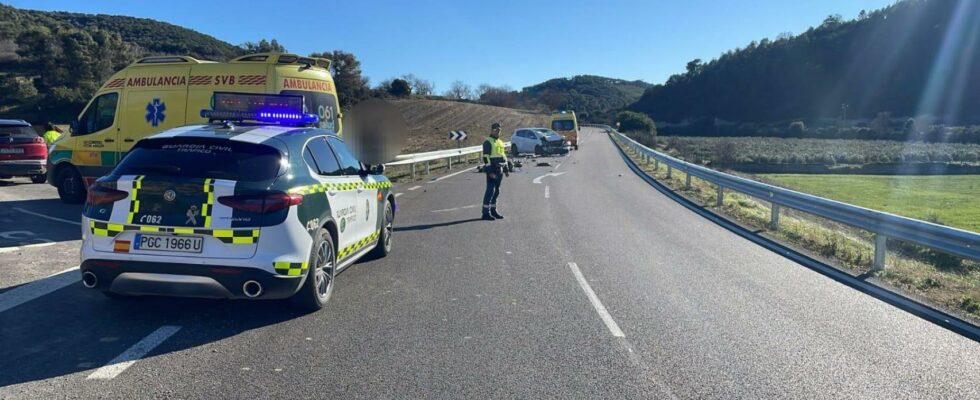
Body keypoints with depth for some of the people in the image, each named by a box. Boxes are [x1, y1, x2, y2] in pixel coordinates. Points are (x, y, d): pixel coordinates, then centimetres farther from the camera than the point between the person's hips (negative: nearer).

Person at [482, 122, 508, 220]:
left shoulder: (500, 142, 18)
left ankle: (493, 211, 20)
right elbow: (486, 158, -15)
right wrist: (490, 171, -21)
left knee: (496, 191, 12)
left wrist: (506, 169, 19)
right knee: (490, 190, -11)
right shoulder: (488, 142, -8)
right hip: (492, 170, -8)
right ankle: (486, 212, -8)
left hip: (500, 171, 8)